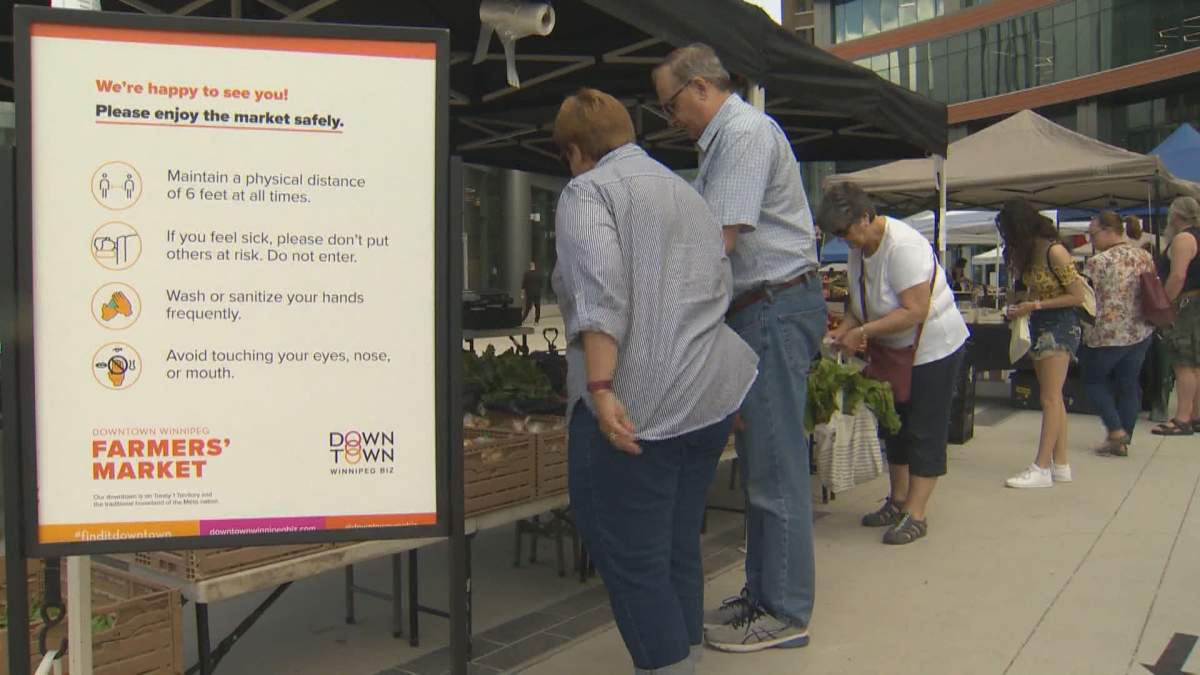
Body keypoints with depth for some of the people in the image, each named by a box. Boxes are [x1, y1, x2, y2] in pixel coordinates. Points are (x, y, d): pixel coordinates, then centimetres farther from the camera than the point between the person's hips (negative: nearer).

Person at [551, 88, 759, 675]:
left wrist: (601, 389, -25)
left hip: (638, 405, -8)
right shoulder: (686, 191, 21)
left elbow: (599, 295, -19)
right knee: (678, 546, 17)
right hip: (713, 394, 9)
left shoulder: (587, 191, -3)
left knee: (630, 558, 1)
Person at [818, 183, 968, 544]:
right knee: (895, 426, 15)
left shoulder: (903, 246, -27)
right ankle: (897, 502, 28)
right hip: (895, 351, 9)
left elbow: (916, 311, -31)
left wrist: (862, 332, -30)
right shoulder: (859, 250, 0)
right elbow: (860, 303, 7)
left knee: (924, 432, -3)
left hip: (934, 348, -9)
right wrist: (844, 330, -13)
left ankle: (915, 515, 3)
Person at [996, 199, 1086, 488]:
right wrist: (1021, 306, -4)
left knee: (1050, 399, -8)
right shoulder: (1029, 252, 8)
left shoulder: (1054, 252, -17)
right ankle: (1061, 465, 14)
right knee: (1053, 399, 9)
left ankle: (1042, 468, -7)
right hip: (1039, 326, 9)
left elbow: (1077, 296, -16)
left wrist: (1035, 305, -17)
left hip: (1059, 325, -9)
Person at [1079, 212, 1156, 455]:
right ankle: (1122, 442, 15)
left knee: (1093, 380, 12)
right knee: (1129, 384, 11)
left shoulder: (1098, 262, -15)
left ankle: (1116, 430, 1)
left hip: (1107, 335, -6)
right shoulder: (1146, 257, 6)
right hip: (1141, 334, 6)